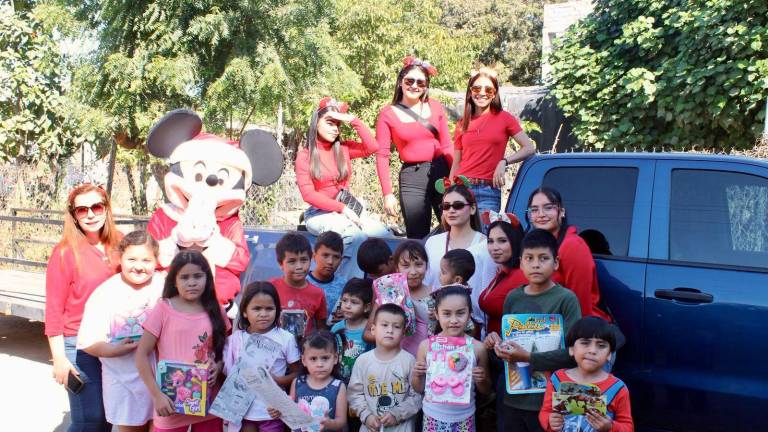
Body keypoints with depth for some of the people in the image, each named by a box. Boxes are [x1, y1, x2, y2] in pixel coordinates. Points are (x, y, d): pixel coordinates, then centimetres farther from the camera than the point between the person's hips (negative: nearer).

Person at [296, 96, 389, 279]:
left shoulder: (343, 149, 13)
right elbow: (308, 194, -7)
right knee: (355, 236, -35)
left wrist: (353, 120, -3)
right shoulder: (304, 155, 2)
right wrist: (342, 208, -14)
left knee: (384, 235, -24)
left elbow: (372, 147, -4)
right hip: (320, 213, -4)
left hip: (347, 208, 5)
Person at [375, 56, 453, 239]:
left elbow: (447, 146, 9)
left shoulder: (435, 107, 6)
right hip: (411, 177, -2)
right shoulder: (388, 114, 1)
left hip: (441, 171, 2)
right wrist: (387, 194, -6)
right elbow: (382, 156, -1)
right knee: (418, 237, 2)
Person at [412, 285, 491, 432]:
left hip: (464, 418, 0)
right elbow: (419, 389, 3)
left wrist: (481, 380, -16)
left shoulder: (477, 347, -9)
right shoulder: (426, 346, -8)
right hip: (433, 417, 0)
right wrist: (417, 375, -16)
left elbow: (486, 391, 4)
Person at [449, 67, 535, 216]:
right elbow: (456, 165, 13)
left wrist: (504, 162, -13)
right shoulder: (462, 124, 12)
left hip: (489, 191, -2)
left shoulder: (504, 118, 5)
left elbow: (529, 148, 0)